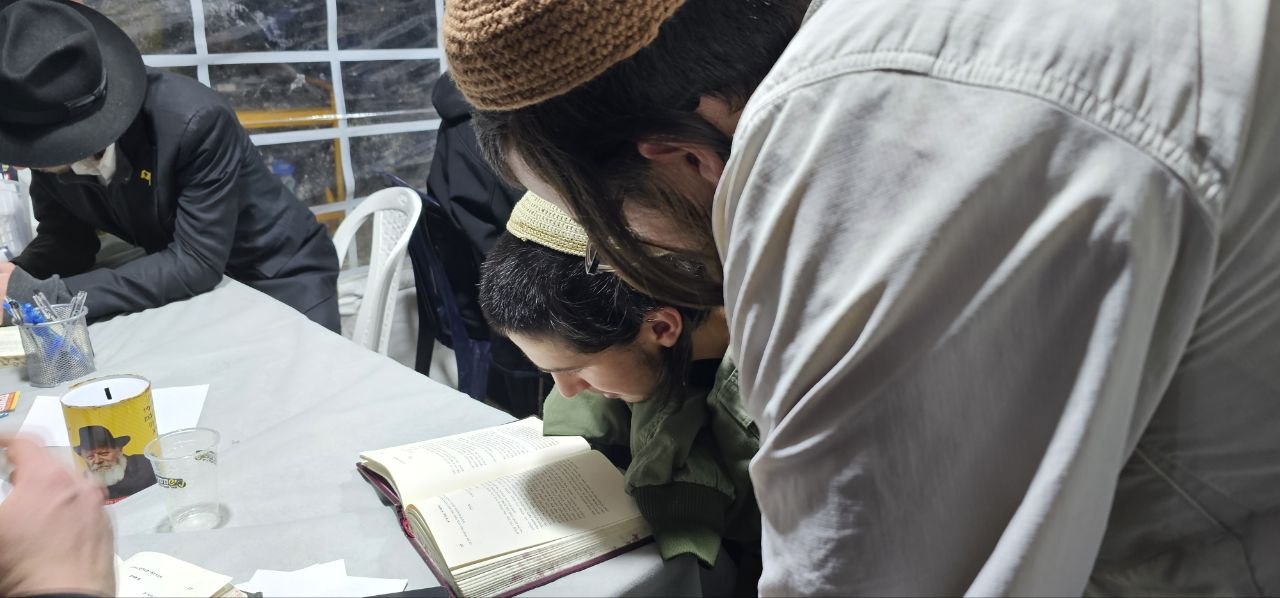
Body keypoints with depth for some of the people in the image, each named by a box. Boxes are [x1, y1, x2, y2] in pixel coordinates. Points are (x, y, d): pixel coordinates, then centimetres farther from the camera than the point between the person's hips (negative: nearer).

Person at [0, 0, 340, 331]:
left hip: (281, 278, -5)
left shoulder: (196, 120, -33)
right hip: (179, 281, 5)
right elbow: (64, 238, -5)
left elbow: (197, 262, -31)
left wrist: (47, 296, -34)